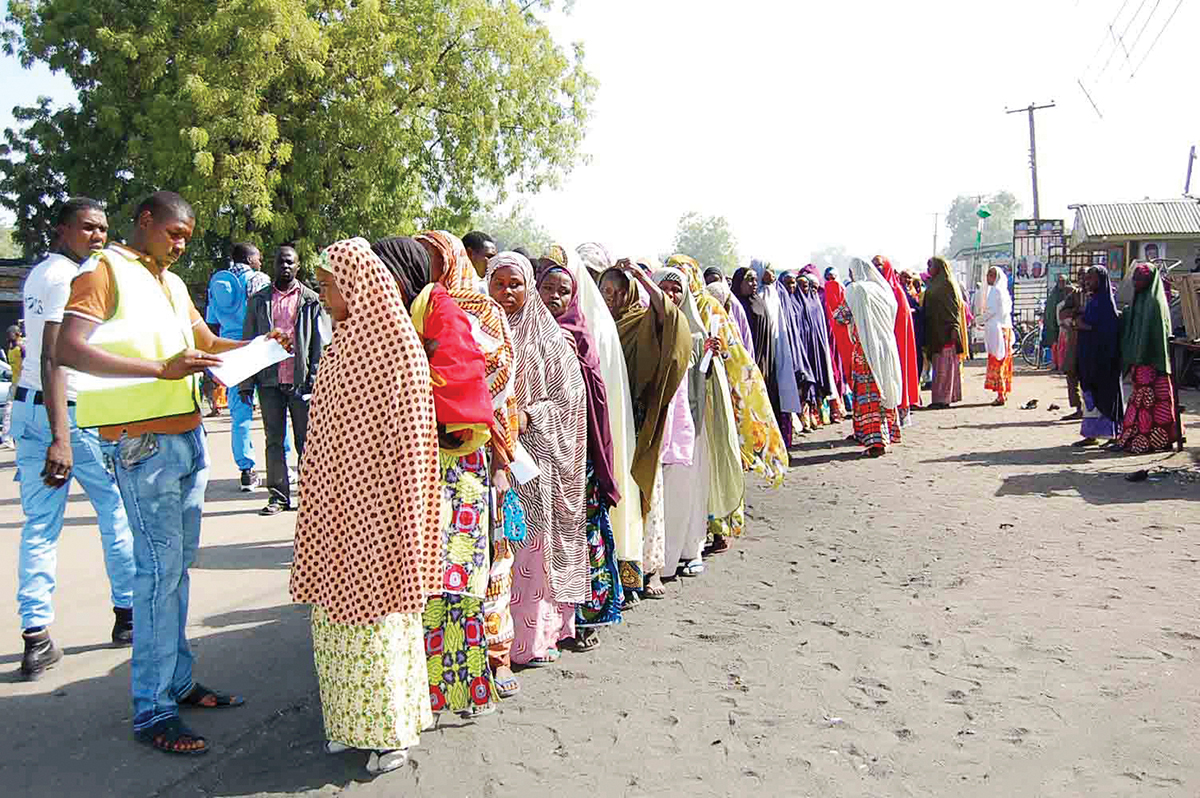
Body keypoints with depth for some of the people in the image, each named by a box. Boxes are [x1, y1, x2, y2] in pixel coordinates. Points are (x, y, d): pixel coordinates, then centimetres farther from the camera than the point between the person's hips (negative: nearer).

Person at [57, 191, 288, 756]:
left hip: (188, 434, 8)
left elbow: (206, 341, 30)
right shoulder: (105, 269, -5)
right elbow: (68, 350, -17)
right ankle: (152, 711, 1)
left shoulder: (172, 282, 20)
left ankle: (178, 682, 22)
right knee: (161, 566, -8)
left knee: (179, 562, 12)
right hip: (143, 440, -8)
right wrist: (161, 367, -23)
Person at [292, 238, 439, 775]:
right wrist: (314, 497, 16)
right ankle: (349, 719, 28)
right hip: (335, 502, 8)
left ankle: (391, 728, 16)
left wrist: (400, 521, -15)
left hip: (375, 505, -8)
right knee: (338, 605, 13)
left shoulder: (397, 345, -13)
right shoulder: (342, 343, 11)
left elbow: (407, 440, -15)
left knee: (378, 608, 1)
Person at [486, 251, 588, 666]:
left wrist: (529, 416, -13)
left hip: (535, 455, -1)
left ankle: (536, 634, 10)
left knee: (532, 539, -1)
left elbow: (569, 397, 0)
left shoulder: (548, 339, 4)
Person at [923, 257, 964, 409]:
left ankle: (943, 398, -6)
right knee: (938, 365, 8)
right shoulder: (932, 285, 17)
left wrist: (954, 328, -20)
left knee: (944, 366, -7)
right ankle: (939, 398, 10)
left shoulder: (947, 284, -7)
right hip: (935, 332, 8)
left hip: (946, 332, -8)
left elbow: (955, 307, -13)